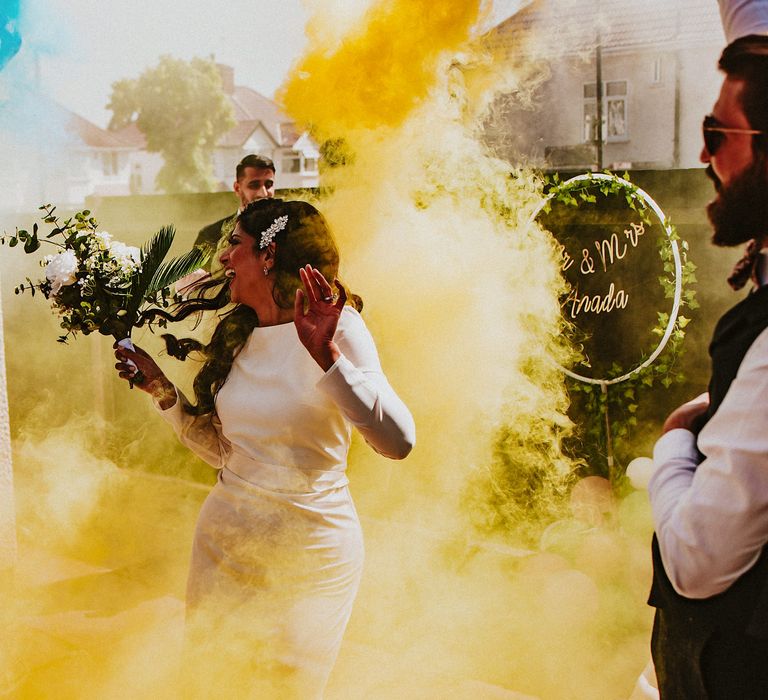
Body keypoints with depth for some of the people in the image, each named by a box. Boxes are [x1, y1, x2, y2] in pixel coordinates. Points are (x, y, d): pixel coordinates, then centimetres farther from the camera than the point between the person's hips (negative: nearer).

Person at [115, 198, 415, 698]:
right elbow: (221, 451, 11)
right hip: (225, 541, 6)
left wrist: (326, 356, -38)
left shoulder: (337, 327, -16)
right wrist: (162, 390, 3)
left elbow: (398, 442, -29)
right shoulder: (235, 335, 4)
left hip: (308, 557, -5)